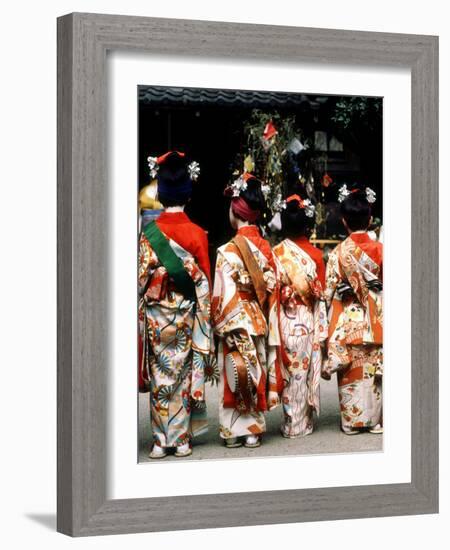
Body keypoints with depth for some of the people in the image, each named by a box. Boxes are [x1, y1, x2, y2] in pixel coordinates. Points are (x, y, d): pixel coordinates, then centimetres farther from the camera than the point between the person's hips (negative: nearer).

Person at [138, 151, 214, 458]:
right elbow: (204, 282, -3)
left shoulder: (149, 234, -6)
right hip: (186, 316, 0)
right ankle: (182, 440, 10)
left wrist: (141, 316, 5)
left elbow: (141, 280, -4)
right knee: (183, 375, 8)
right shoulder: (197, 234, -6)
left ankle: (161, 441, 8)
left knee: (160, 376, 6)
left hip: (155, 316, 0)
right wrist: (204, 317, 6)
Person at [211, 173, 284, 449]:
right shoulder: (267, 250, 1)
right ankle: (255, 429, 16)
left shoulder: (228, 252, -15)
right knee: (257, 374, 11)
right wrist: (268, 324, 11)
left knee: (236, 375, 4)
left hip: (236, 325, -5)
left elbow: (225, 296, -15)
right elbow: (272, 292, 4)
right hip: (261, 323, 5)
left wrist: (220, 326, -6)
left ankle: (234, 431, 9)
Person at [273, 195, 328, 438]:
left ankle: (290, 422, 13)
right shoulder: (315, 254, -6)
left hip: (284, 319, 1)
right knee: (304, 370, 6)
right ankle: (302, 424, 12)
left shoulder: (276, 253, -6)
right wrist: (322, 327, 4)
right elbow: (320, 294, -3)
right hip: (308, 320, -1)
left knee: (289, 370, 9)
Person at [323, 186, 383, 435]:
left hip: (348, 321, -1)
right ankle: (375, 419, 12)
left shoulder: (338, 253, -8)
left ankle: (353, 420, 8)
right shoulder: (380, 249, -4)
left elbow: (330, 292, -5)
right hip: (376, 320, 1)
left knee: (351, 372, 4)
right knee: (375, 369, 8)